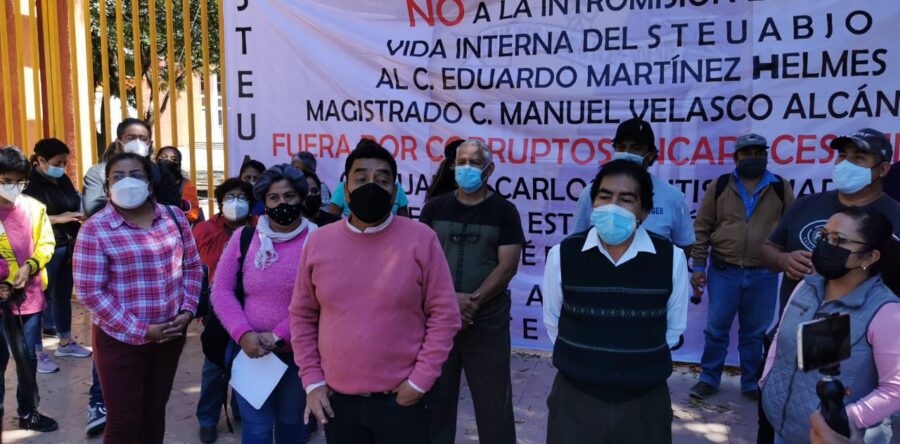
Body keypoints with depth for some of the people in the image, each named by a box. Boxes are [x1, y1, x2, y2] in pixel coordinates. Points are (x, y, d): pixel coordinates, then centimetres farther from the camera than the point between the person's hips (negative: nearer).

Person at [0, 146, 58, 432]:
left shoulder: (35, 207, 1)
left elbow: (46, 244, 5)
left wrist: (30, 266, -13)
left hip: (29, 295, 3)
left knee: (28, 357, 13)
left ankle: (28, 412, 28)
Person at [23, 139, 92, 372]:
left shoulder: (63, 180, 9)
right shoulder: (30, 182, -10)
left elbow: (74, 205, 19)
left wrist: (79, 213, -2)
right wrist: (57, 218, -22)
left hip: (66, 247, 7)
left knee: (63, 295, 16)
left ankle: (65, 342, 29)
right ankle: (36, 353, 7)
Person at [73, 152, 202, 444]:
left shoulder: (173, 217, 2)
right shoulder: (95, 229, -11)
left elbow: (192, 267, 9)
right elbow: (89, 291, -14)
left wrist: (187, 310, -5)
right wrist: (140, 330, -16)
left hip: (170, 334, 4)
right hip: (120, 339, -4)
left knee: (155, 411, 18)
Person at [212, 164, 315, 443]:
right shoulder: (244, 237, -1)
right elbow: (221, 290, -1)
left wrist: (277, 336, -16)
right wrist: (243, 334, -14)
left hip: (297, 352, -1)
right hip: (250, 351, 1)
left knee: (291, 421, 18)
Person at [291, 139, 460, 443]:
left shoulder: (421, 240, -8)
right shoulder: (319, 241, 0)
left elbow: (444, 315, -6)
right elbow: (303, 315, 8)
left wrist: (420, 381, -9)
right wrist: (311, 380, 3)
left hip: (400, 400, -2)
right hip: (336, 400, 3)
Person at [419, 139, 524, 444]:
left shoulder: (504, 211, 0)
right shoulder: (435, 208, 6)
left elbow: (507, 266, -6)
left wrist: (472, 302, -17)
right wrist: (449, 298, -14)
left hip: (487, 323, -2)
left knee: (493, 400, 5)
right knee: (435, 396, 12)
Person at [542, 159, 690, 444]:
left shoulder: (671, 258, -6)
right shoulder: (562, 255, -6)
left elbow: (674, 329, 7)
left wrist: (638, 362, 8)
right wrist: (582, 360, 9)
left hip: (645, 402, 0)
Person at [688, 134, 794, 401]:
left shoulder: (781, 188, 4)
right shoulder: (719, 187, 2)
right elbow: (702, 228, 2)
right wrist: (698, 266, -2)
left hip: (764, 274, 1)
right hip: (724, 271, 0)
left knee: (755, 332, 11)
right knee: (716, 328, 7)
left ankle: (752, 383, 26)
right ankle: (709, 378, 22)